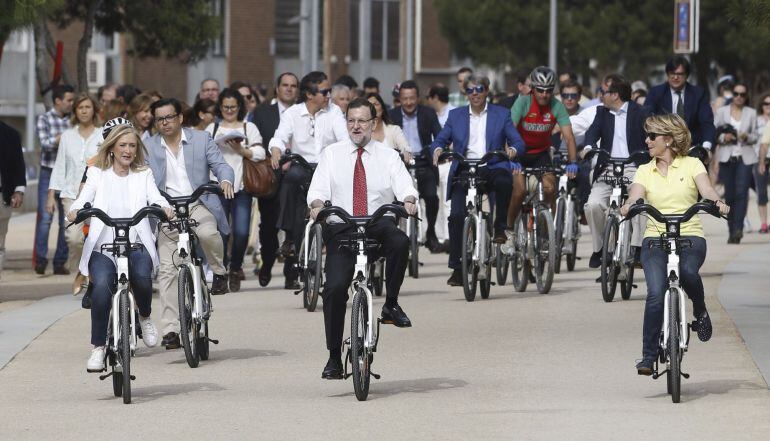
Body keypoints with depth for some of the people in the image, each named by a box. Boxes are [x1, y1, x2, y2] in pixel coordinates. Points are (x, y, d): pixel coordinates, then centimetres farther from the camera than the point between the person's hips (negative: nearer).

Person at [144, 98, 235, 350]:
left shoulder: (201, 140, 8)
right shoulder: (148, 148, 10)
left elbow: (220, 165, 2)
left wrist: (225, 180, -20)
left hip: (198, 205, -1)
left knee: (208, 233, -35)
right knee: (167, 270, -7)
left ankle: (218, 273, -5)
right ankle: (170, 329, -5)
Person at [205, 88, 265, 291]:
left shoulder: (249, 128, 14)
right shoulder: (212, 129, 15)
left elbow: (260, 154, 3)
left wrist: (241, 150, -10)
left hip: (241, 187, 0)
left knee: (241, 232, -8)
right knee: (221, 231, -6)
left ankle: (235, 267, 14)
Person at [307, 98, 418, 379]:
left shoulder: (388, 156, 11)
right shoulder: (331, 155, 12)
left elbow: (404, 187, -4)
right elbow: (318, 189, 0)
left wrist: (409, 200, -27)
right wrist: (317, 205, -23)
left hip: (379, 226, 0)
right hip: (341, 229, 0)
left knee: (399, 241, -35)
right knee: (334, 287, -15)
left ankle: (391, 304, -16)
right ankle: (334, 357, -4)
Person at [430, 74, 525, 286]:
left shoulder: (501, 114, 13)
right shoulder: (456, 115, 18)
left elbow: (518, 142, 6)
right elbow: (441, 139, 11)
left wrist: (513, 149, -19)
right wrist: (438, 150, -13)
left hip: (492, 168, -1)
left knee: (504, 180, -37)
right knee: (456, 216, -17)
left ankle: (500, 227, -16)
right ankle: (457, 268, -9)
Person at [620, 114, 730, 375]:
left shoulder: (692, 165, 8)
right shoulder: (645, 171, 13)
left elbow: (706, 190, -8)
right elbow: (635, 197, -4)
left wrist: (718, 202, -31)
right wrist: (628, 206, -28)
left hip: (690, 236, -2)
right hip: (655, 238, 2)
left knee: (687, 272, -34)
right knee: (656, 293, -20)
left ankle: (700, 312, -3)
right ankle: (648, 356, -13)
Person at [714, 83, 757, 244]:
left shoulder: (751, 113, 10)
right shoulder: (721, 111, 9)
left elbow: (754, 137, 12)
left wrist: (747, 137, -10)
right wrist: (723, 137, -13)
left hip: (745, 157, -1)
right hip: (727, 157, 1)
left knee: (741, 192, -16)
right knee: (729, 195, 1)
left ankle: (738, 229, -23)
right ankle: (732, 230, 10)